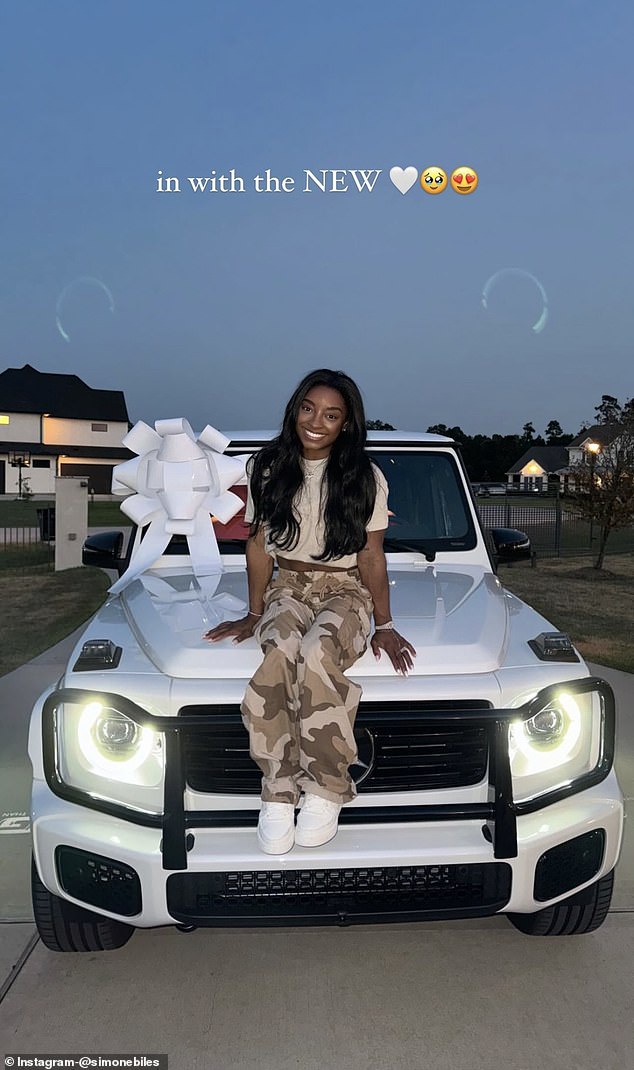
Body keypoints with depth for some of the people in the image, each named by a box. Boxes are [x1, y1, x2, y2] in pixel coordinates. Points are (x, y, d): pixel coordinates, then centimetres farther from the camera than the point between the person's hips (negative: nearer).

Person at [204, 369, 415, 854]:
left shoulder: (365, 478, 1)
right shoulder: (268, 470, 6)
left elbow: (371, 555, 2)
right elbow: (259, 547, 9)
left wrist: (384, 625, -2)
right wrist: (254, 614, 6)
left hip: (346, 592, -1)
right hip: (287, 588, 2)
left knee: (317, 653, -36)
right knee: (283, 650, -35)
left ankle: (325, 792, -21)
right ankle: (278, 795, -27)